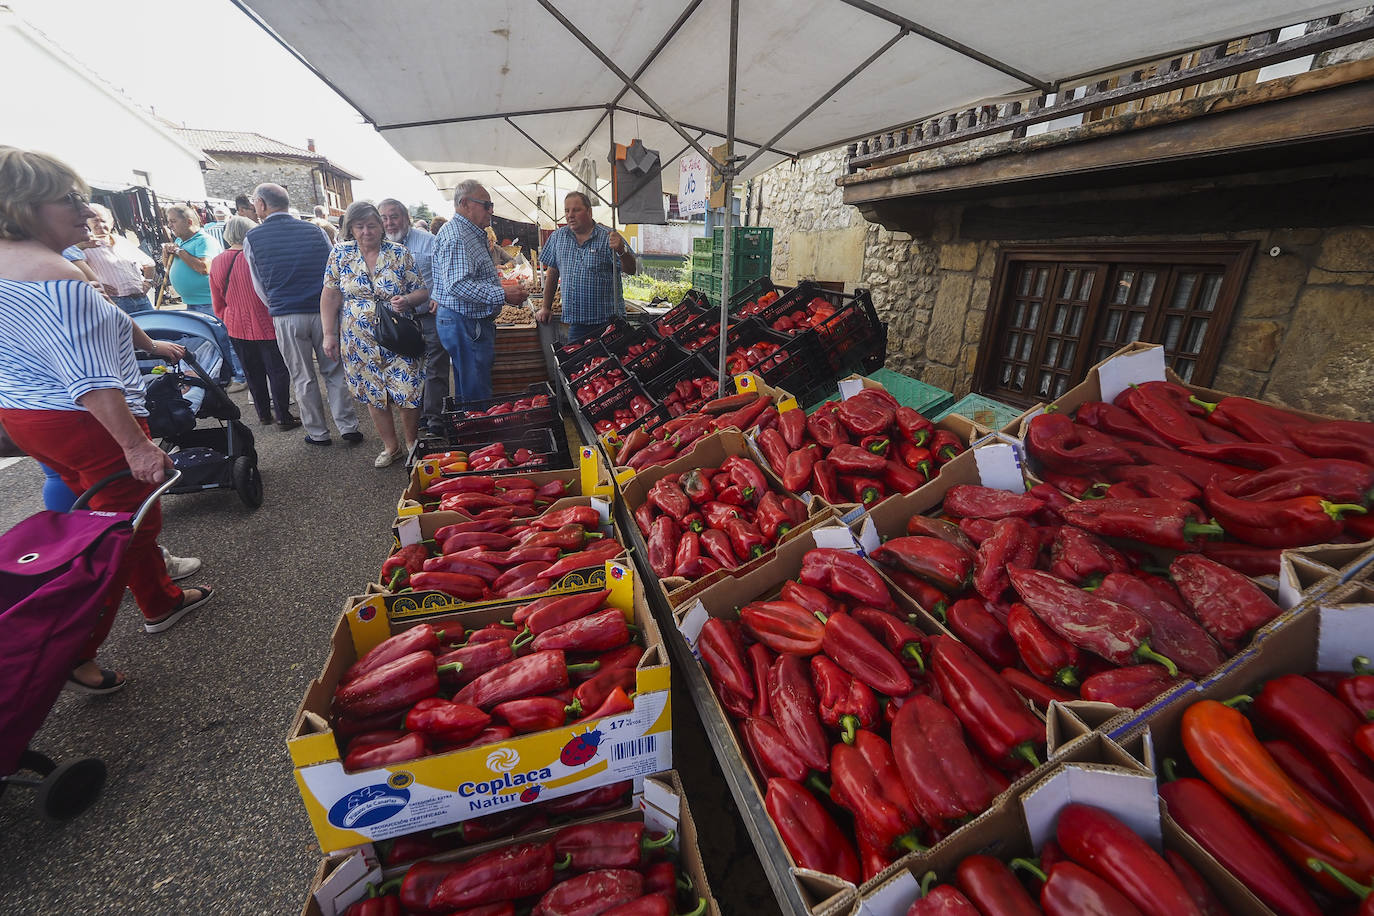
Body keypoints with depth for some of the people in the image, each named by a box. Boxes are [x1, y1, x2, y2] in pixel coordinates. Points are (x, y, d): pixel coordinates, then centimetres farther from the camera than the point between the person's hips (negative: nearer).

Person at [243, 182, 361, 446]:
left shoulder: (252, 239, 0)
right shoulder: (315, 231, 1)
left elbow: (260, 286, 5)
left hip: (285, 317, -1)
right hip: (324, 312, 1)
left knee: (303, 378, 9)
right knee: (334, 372, 9)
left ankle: (318, 433, 16)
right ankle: (348, 427, 9)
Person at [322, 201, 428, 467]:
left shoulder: (399, 253, -1)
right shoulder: (340, 253, 2)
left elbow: (422, 291, 0)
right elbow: (330, 296, 3)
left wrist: (408, 300, -22)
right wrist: (329, 334, -2)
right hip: (360, 343, 2)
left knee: (409, 393, -3)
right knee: (374, 395, 10)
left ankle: (412, 444, 19)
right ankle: (391, 446, 26)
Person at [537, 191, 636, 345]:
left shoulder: (608, 237, -1)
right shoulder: (558, 237, 12)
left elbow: (631, 270, -9)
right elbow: (552, 272, 18)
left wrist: (621, 251, -29)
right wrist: (546, 307, 16)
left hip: (608, 320, -3)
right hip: (576, 322, 3)